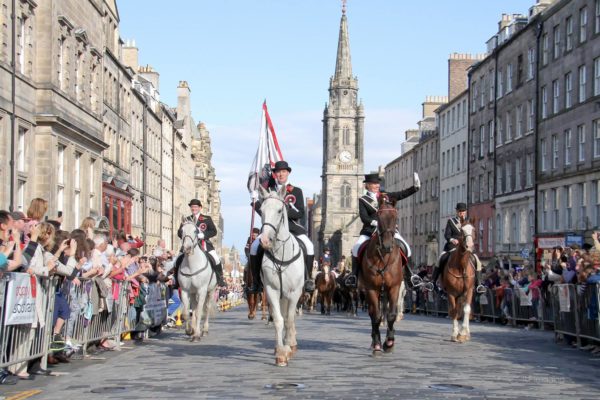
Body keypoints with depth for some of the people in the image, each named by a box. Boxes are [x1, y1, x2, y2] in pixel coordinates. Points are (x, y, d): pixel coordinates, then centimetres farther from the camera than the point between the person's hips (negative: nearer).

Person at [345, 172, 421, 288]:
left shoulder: (386, 196, 15)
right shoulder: (363, 200, 5)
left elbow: (403, 194, 8)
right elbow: (364, 217, -6)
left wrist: (415, 187, -8)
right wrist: (375, 222, -23)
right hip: (370, 230, -2)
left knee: (405, 248, -14)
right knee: (356, 248, -25)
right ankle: (354, 275, -11)